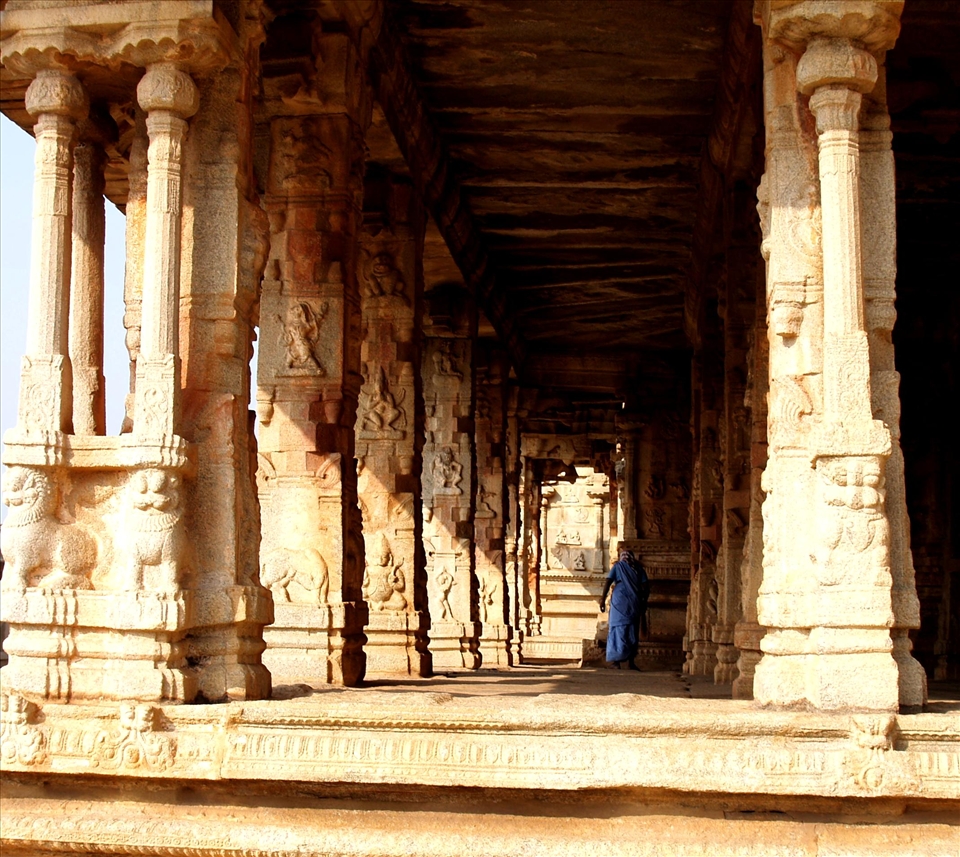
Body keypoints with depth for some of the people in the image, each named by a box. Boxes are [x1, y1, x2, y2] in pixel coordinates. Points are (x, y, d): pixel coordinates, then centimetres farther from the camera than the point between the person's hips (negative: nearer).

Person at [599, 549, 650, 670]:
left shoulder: (618, 566, 9)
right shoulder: (638, 568, 14)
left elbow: (608, 582, -3)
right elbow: (646, 587, 7)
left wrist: (603, 599, -4)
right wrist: (644, 602, 17)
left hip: (619, 602, -2)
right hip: (635, 604, 2)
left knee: (618, 630, -2)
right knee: (632, 632, 8)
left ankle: (617, 662, -9)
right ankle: (631, 661, 3)